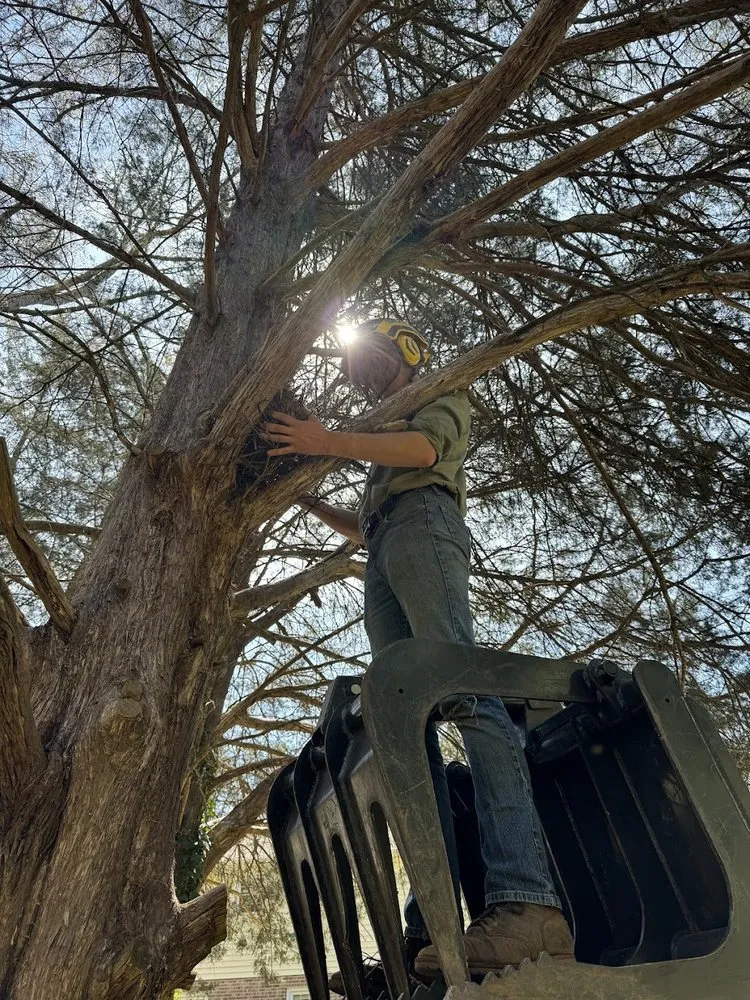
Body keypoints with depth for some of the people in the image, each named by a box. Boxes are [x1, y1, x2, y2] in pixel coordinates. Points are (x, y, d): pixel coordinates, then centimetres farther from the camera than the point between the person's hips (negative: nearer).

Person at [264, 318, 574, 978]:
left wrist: (328, 442, -9)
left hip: (422, 525, -7)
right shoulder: (386, 429, 41)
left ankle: (527, 903, -33)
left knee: (464, 695, -25)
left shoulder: (441, 392, 22)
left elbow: (425, 447, -4)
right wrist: (306, 499, 31)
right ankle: (435, 922, -15)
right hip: (383, 560, 7)